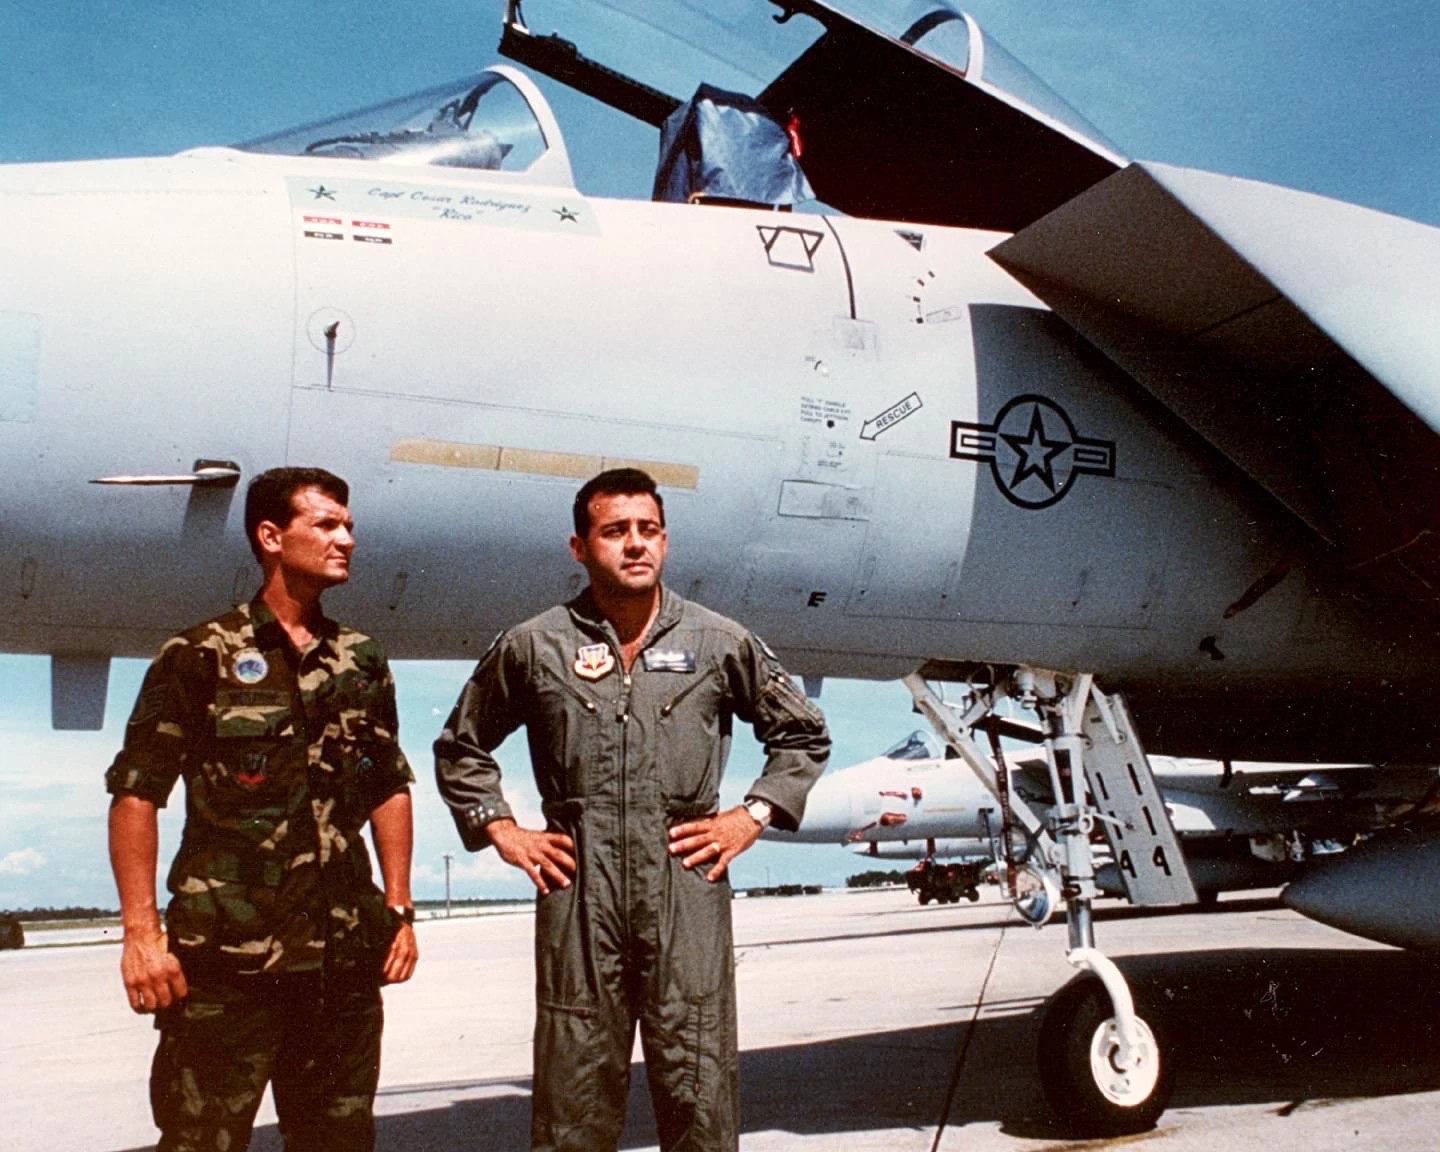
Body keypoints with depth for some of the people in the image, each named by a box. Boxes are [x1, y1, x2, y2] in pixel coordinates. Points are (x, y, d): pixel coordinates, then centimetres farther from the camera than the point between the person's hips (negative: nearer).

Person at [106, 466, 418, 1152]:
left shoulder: (362, 662, 11)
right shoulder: (201, 656, -3)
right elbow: (136, 794, -5)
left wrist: (398, 910, 10)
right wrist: (141, 931, -13)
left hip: (344, 957, 5)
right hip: (226, 959, -4)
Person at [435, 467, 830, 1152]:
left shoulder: (721, 643, 6)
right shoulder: (533, 647, 6)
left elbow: (802, 734, 17)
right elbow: (460, 749, 18)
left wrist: (752, 817, 6)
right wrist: (502, 831, 7)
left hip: (687, 888, 0)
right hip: (577, 891, 0)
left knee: (699, 1090, 2)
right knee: (574, 1086, 7)